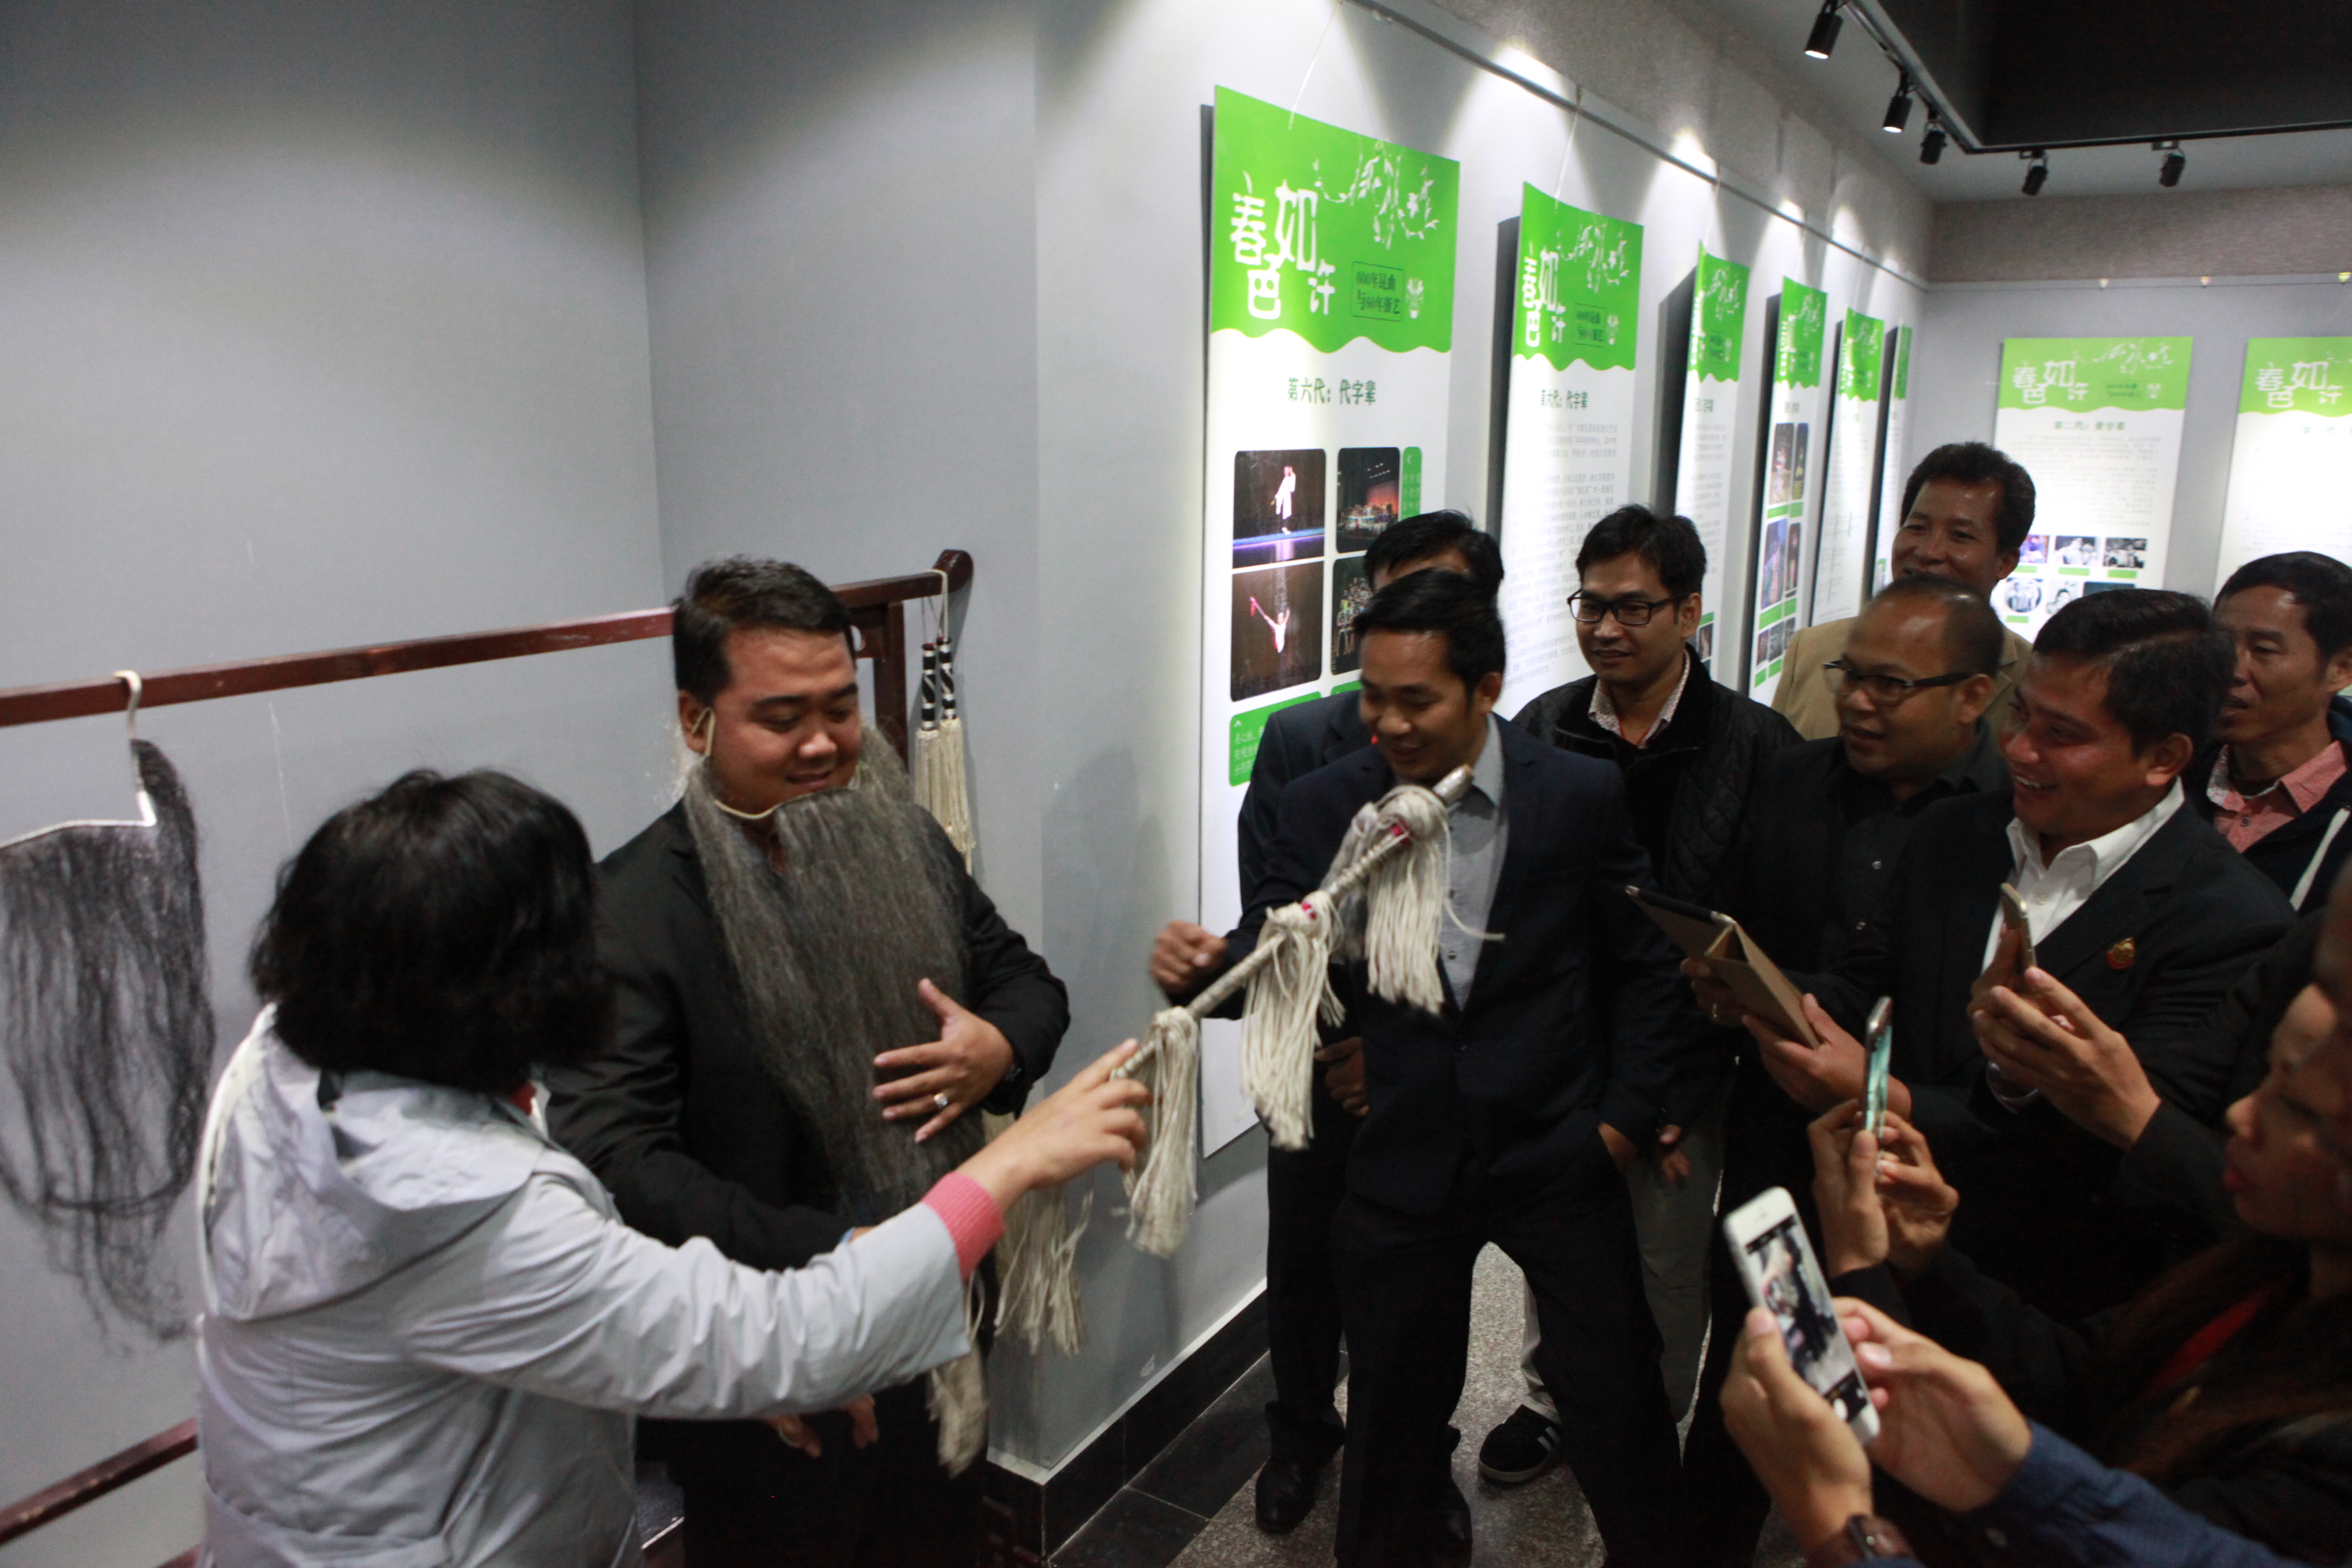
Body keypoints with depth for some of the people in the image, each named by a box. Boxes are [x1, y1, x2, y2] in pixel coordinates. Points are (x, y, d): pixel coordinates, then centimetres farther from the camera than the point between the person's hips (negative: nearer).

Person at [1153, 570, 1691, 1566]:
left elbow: (1643, 967, -1)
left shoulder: (1584, 796, -10)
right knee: (1394, 1401, 17)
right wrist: (1203, 965, -31)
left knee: (1614, 1396, 14)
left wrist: (1626, 1116, -3)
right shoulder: (1325, 805, -8)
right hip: (1403, 1154, 1)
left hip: (1558, 1151, 0)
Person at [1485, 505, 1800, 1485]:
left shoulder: (1755, 746, -10)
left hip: (1684, 1070, -2)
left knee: (1668, 1269, 13)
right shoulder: (1540, 730, -3)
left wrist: (1678, 1091, -13)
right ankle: (1551, 1405, 41)